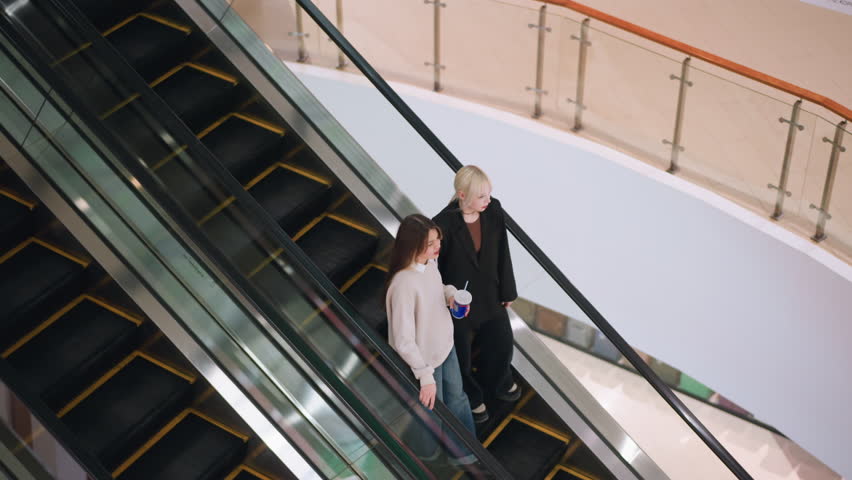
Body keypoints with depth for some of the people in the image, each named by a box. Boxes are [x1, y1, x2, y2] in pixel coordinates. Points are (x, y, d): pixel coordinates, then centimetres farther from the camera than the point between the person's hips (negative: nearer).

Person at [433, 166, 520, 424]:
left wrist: (507, 291, 7)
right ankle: (470, 398, 50)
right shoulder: (444, 224, -32)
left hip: (490, 295, 5)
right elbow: (431, 269, -20)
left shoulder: (494, 211, -17)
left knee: (502, 344, 27)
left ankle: (496, 383, 59)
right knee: (462, 356, 19)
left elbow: (502, 254, -3)